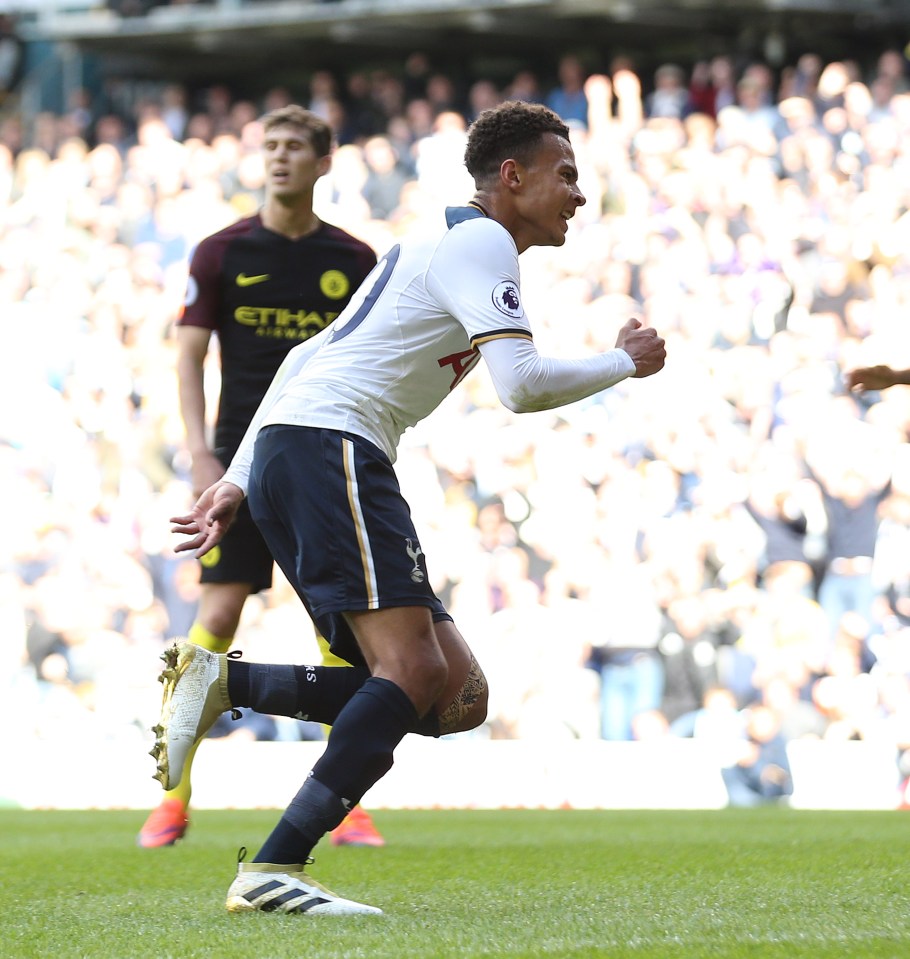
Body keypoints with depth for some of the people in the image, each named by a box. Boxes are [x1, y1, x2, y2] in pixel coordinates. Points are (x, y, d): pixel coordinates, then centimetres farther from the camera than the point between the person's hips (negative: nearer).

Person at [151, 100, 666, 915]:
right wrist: (626, 362, 2)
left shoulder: (443, 241, 28)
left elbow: (304, 360, 29)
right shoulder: (480, 241, -3)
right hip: (328, 449, -10)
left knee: (459, 698, 1)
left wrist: (238, 481, 26)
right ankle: (273, 872, -25)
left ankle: (220, 682, -1)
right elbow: (521, 384, -16)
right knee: (414, 672, -21)